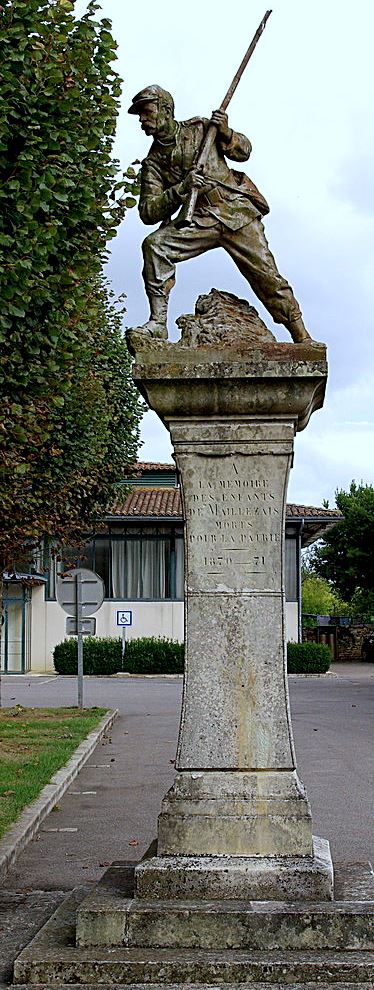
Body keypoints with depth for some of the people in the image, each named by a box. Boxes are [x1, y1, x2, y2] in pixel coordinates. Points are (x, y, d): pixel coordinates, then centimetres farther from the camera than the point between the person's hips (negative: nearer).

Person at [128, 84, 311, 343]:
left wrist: (226, 133, -4)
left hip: (238, 212, -1)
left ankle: (302, 339, 4)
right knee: (154, 245, -24)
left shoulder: (200, 128, 8)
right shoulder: (153, 162, 8)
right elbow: (148, 212, -3)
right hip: (200, 221, 1)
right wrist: (181, 190, -16)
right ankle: (158, 322, -21)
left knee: (267, 277, -7)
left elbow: (244, 151, 16)